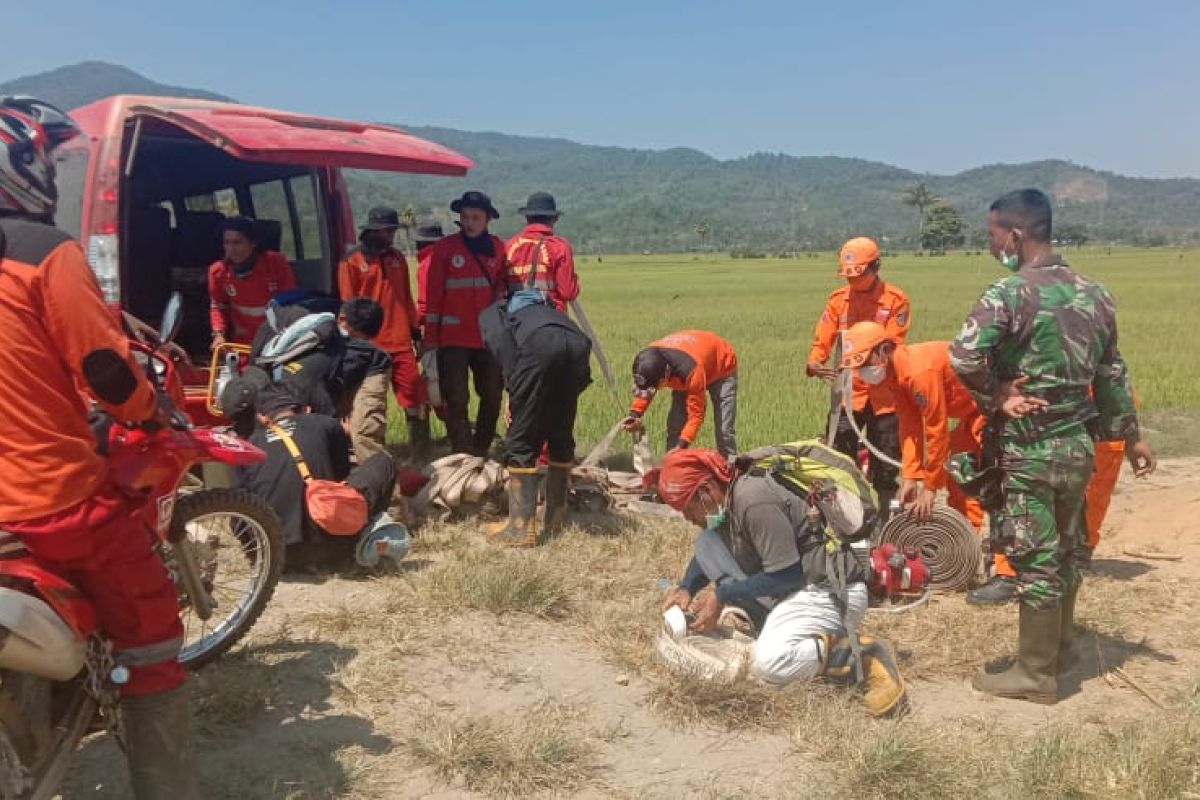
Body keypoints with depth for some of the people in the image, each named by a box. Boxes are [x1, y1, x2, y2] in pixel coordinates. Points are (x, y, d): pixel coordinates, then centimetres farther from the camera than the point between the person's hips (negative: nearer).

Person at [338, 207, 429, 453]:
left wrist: (415, 329, 14)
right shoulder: (352, 261, -3)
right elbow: (348, 304, -4)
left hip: (401, 342, 4)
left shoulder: (397, 258, 13)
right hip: (370, 345, -4)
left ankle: (420, 451, 10)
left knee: (414, 396, 1)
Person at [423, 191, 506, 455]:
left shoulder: (498, 248, 6)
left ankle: (481, 451, 28)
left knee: (493, 396, 11)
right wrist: (431, 338, -5)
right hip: (454, 339, -4)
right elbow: (433, 295, -3)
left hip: (489, 338, 4)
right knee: (456, 400, -3)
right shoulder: (445, 247, -3)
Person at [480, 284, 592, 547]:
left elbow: (500, 338, 5)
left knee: (521, 443, 6)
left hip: (539, 346, -5)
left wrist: (515, 388, 2)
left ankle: (522, 527, 7)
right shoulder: (543, 308, 45)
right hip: (578, 344, 5)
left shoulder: (491, 315, 30)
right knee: (561, 437, 19)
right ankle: (555, 521, 29)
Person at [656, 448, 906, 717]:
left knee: (768, 664, -30)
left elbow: (787, 576, -22)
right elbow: (707, 551, 20)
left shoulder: (755, 501, -25)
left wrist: (721, 596, -14)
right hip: (795, 587, 10)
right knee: (706, 544, 2)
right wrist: (686, 589, 2)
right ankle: (771, 627, 2)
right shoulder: (727, 496, 4)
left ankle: (864, 655, -9)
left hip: (831, 591, -10)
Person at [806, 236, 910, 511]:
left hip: (884, 396, -2)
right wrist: (814, 364, -21)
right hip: (848, 393, 2)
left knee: (886, 466, 9)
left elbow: (892, 346, -10)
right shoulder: (837, 300, 5)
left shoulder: (895, 299, -4)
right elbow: (822, 340, 0)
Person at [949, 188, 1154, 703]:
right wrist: (1129, 436, 23)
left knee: (1035, 562, 2)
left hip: (1029, 451, -7)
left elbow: (963, 359, -31)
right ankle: (1060, 647, 38)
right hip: (1079, 445, 8)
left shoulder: (1008, 293, -17)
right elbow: (1111, 373, 14)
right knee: (1065, 552, 21)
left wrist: (994, 399, -14)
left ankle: (1035, 674, 14)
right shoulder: (1094, 293, 7)